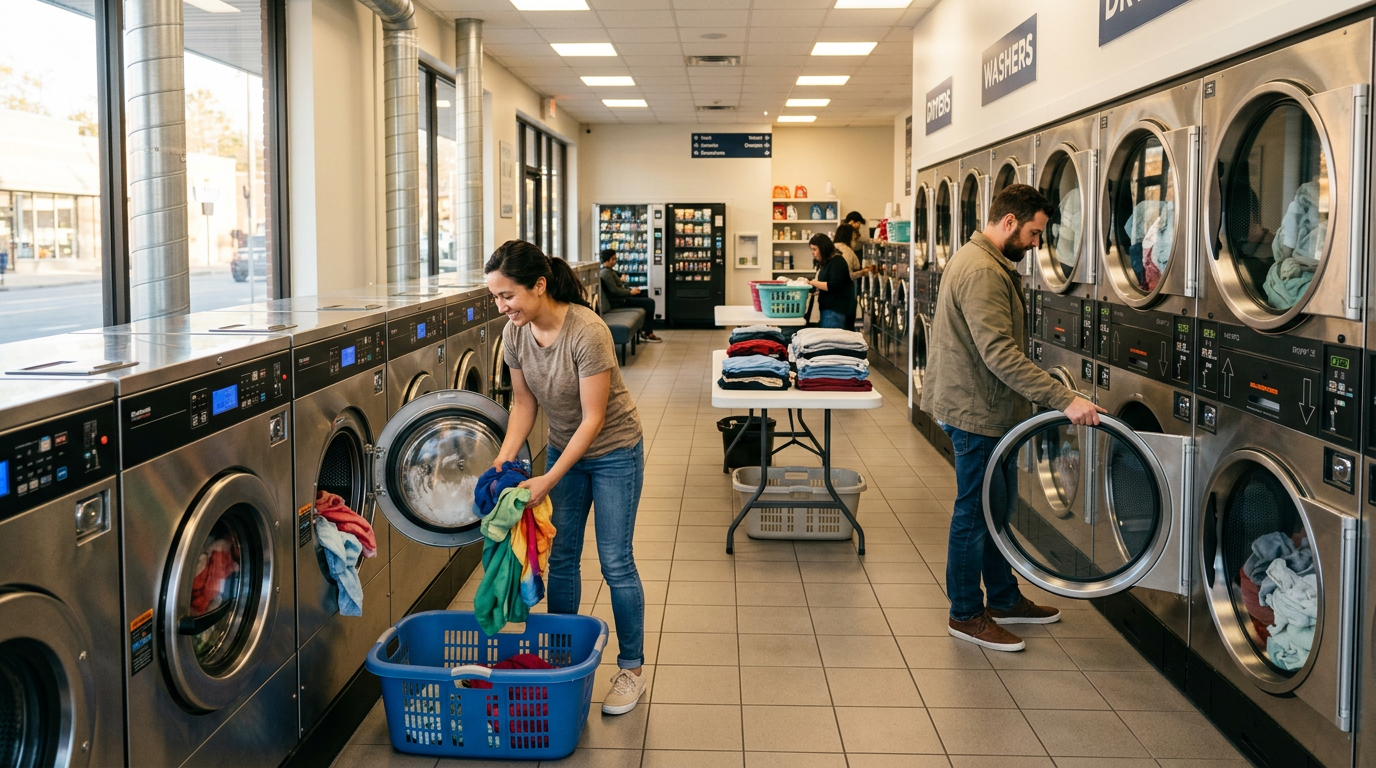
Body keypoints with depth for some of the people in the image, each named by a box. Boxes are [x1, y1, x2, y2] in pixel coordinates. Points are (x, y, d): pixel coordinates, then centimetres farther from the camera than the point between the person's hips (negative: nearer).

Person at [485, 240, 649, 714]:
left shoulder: (587, 333, -31)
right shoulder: (515, 333, -11)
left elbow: (592, 418, -27)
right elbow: (524, 402, 0)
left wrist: (548, 481, -27)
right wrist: (504, 458, -14)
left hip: (614, 452, -6)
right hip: (563, 447, 6)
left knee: (615, 562, -1)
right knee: (560, 556, 11)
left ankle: (632, 669, 15)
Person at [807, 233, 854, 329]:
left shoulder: (837, 262, -12)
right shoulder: (825, 262, 16)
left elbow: (833, 285, -21)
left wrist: (812, 283, -17)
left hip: (836, 308, -10)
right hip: (827, 307, 10)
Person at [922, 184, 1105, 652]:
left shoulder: (982, 261, 13)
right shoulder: (982, 272, -22)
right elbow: (1000, 354, -31)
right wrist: (1064, 400, -33)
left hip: (984, 408, 11)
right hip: (977, 411, -11)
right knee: (974, 514, 0)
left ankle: (1004, 599, 30)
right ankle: (966, 615, 11)